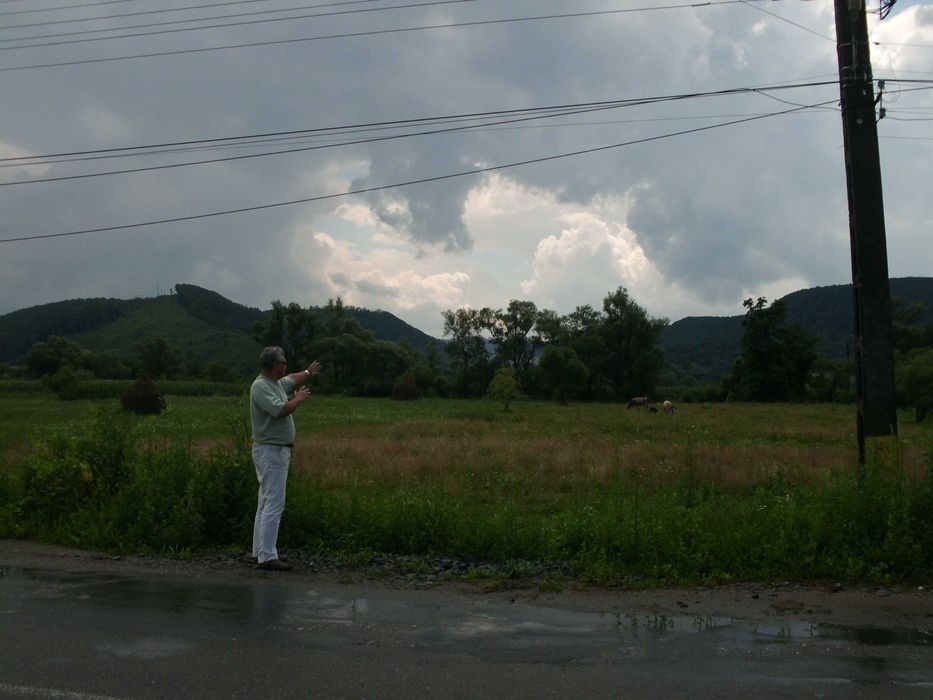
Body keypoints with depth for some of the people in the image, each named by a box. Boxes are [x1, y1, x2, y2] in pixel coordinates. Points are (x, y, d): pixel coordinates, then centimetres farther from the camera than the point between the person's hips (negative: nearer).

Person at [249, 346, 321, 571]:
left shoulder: (277, 383, 12)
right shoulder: (261, 386, -17)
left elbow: (291, 380, 35)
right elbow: (280, 410, -28)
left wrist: (308, 372, 49)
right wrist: (299, 399, -11)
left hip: (279, 451, 11)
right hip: (270, 451, -11)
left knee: (267, 502, 13)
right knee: (274, 504, -12)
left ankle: (260, 552, 20)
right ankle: (267, 556, -12)